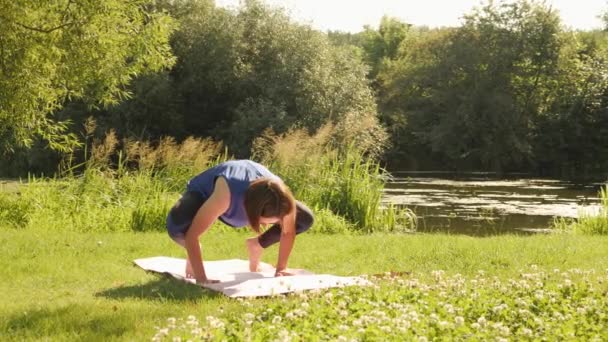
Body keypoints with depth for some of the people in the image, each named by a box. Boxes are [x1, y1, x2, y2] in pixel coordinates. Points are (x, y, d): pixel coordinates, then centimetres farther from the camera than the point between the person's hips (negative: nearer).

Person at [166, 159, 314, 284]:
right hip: (204, 193, -4)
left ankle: (256, 245, 14)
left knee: (305, 219, -10)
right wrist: (201, 278, -45)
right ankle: (193, 253, -3)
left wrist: (281, 268, -14)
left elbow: (288, 232, -15)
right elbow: (192, 234, -43)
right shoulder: (226, 193, -48)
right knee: (177, 224, -38)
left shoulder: (280, 196, -36)